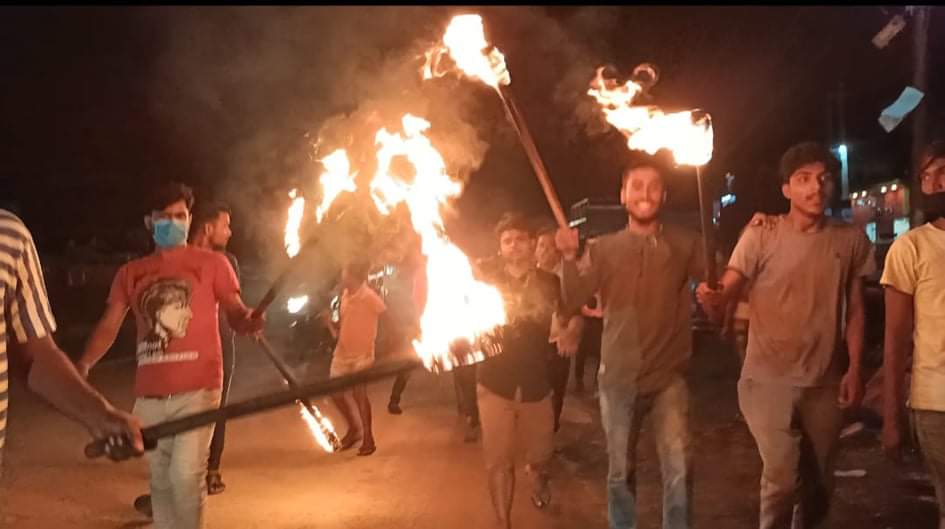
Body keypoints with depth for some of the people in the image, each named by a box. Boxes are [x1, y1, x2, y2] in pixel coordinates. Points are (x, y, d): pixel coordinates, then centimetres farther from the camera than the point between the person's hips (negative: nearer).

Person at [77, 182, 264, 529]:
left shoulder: (212, 263, 2)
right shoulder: (130, 273, 11)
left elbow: (236, 315, 1)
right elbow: (109, 327, 7)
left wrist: (250, 321, -23)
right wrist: (83, 364, -10)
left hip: (198, 388, -4)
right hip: (149, 394, 4)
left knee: (186, 475, -14)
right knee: (160, 480, 14)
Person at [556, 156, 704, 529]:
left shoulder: (684, 243, 0)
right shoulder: (604, 248, 2)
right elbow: (574, 299, -7)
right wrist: (570, 257, -25)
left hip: (669, 376, -1)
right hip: (618, 377, 1)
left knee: (678, 467, -8)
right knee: (620, 470, 13)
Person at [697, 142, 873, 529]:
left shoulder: (852, 240, 2)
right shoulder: (760, 236, -7)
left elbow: (855, 310, 7)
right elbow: (725, 294, -13)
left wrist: (854, 369, -1)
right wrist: (711, 299, -36)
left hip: (825, 382, 3)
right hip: (769, 379, -3)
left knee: (819, 485, 14)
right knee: (782, 477, -13)